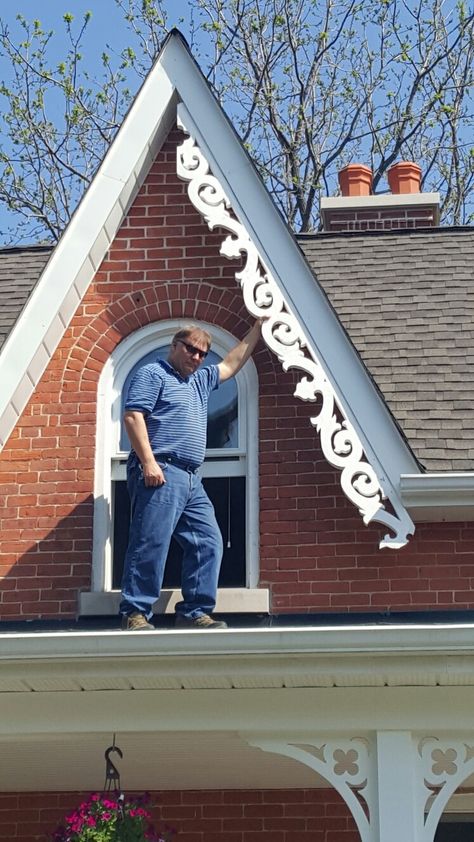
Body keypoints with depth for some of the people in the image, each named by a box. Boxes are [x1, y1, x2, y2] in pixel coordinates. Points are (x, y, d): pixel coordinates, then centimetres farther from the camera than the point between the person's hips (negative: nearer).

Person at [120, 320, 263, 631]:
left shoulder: (201, 381, 28)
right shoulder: (153, 374, 2)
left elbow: (231, 364, 41)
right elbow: (133, 415, -9)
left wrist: (257, 329, 39)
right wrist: (148, 461, -19)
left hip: (191, 480, 9)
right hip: (160, 474, -9)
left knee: (208, 544, 1)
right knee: (151, 544, -15)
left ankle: (194, 613, 2)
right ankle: (135, 614, -15)